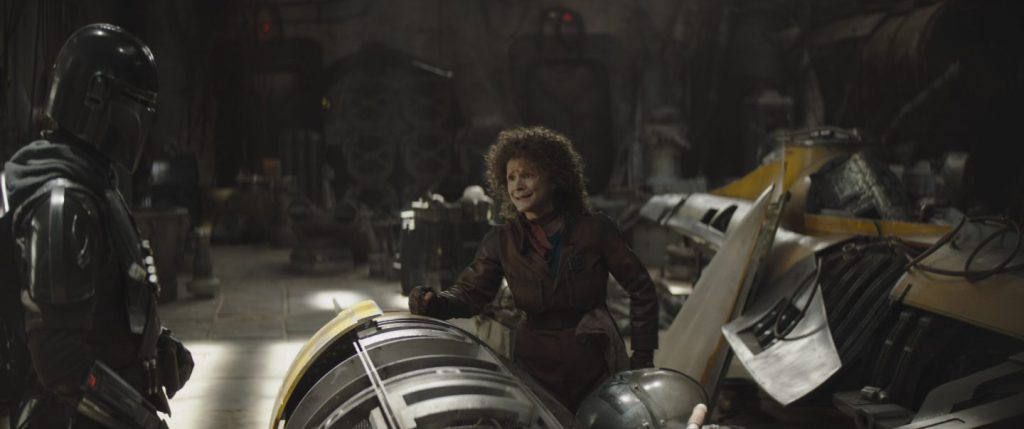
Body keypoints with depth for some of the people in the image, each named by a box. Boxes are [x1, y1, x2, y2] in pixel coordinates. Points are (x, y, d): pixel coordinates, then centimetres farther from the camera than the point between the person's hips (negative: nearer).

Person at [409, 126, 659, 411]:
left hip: (597, 364, -1)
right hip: (536, 368, 1)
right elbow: (468, 294, -4)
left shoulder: (595, 229, -5)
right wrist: (432, 302, -25)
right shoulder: (501, 242, 0)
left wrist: (643, 355, -3)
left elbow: (640, 289, 1)